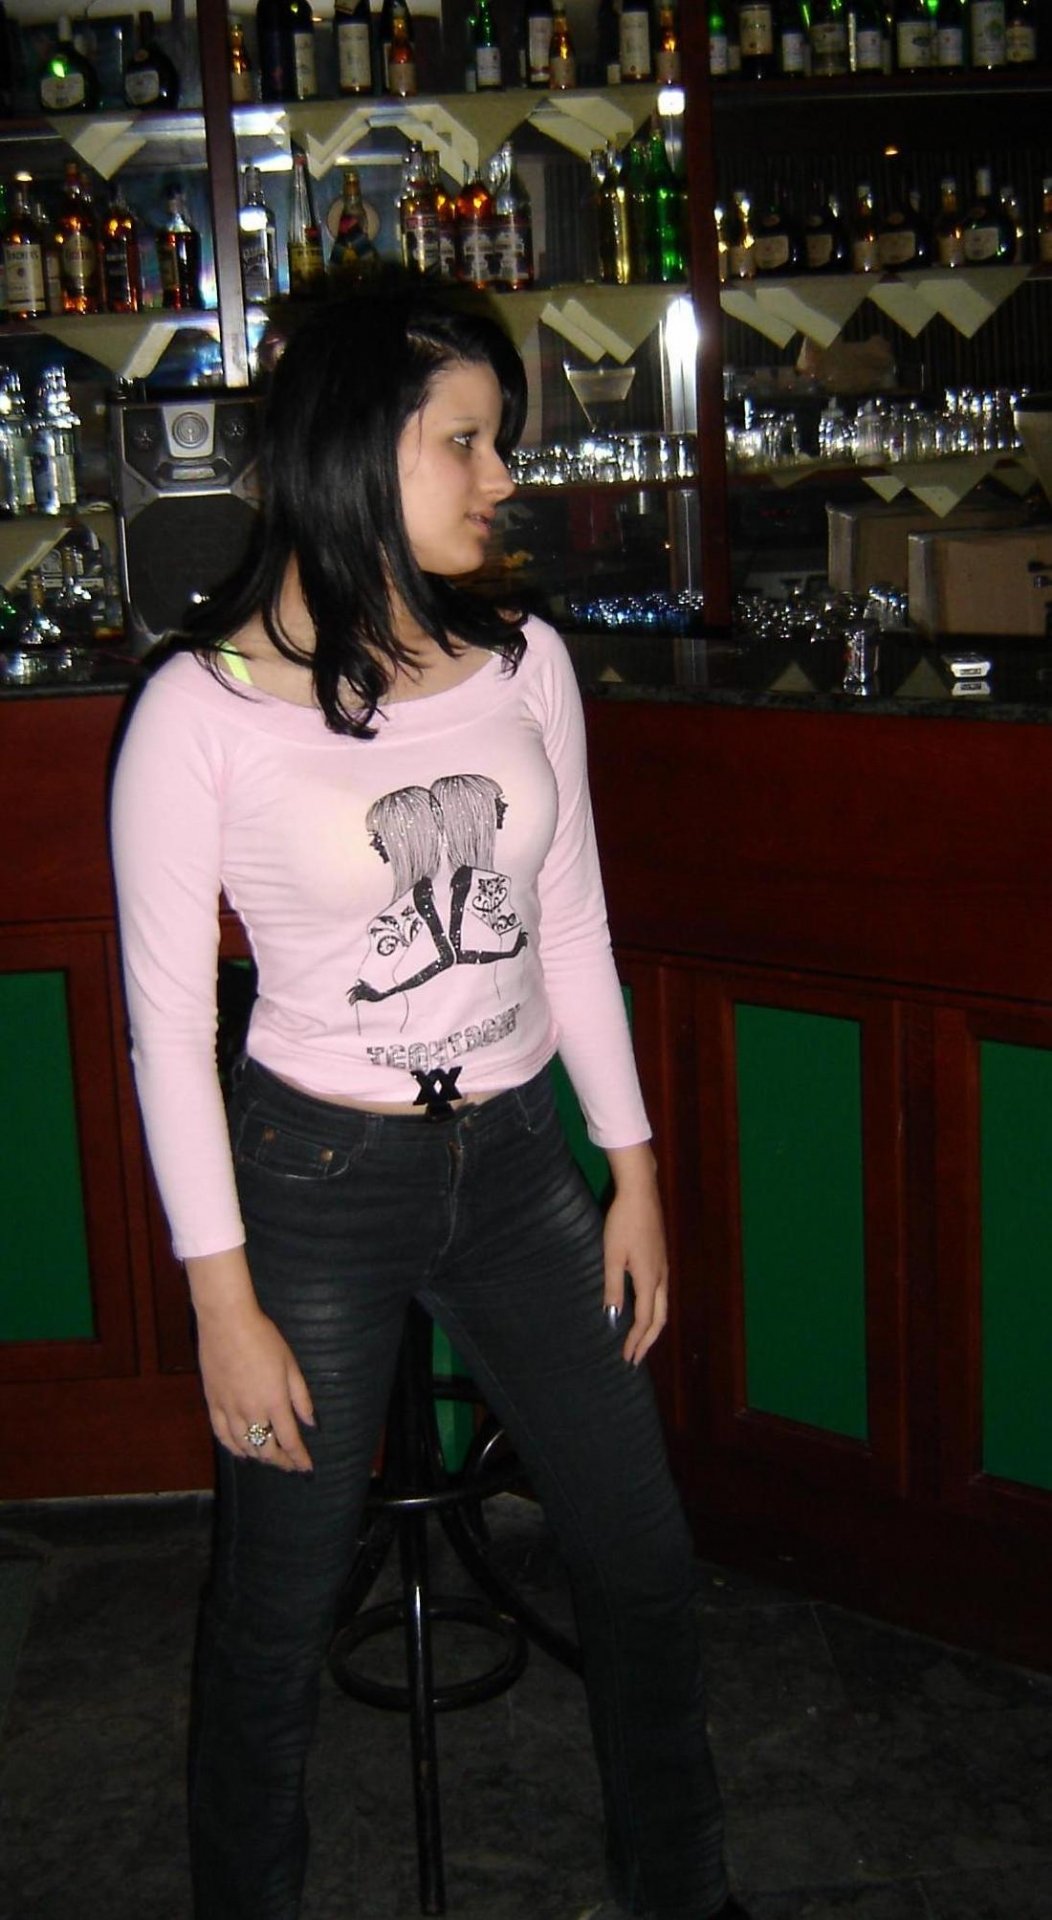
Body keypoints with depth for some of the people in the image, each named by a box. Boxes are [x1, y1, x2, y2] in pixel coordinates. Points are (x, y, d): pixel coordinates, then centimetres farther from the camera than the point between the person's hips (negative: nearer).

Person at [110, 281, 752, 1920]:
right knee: (280, 1606, 11)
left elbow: (572, 928, 8)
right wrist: (226, 1301, -10)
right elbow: (167, 1021, -10)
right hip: (320, 1180, -4)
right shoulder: (203, 710, -14)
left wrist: (633, 1169, 9)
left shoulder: (526, 665, 0)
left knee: (643, 1560, 15)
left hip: (517, 1164, 5)